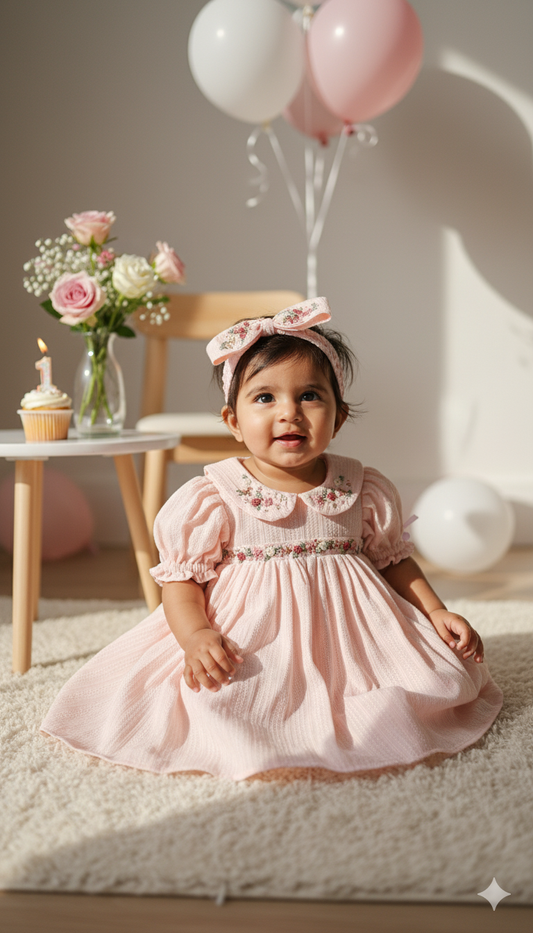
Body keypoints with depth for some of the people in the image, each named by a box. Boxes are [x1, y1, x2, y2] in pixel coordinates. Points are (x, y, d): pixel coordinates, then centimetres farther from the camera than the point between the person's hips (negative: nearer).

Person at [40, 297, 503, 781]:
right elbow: (182, 577, -5)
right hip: (251, 638, -3)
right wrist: (195, 636, -22)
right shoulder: (211, 500, -8)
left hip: (345, 636, 3)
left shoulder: (365, 492, 2)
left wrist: (438, 613, 4)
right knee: (224, 704, -29)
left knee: (442, 676, -10)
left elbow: (394, 561, 14)